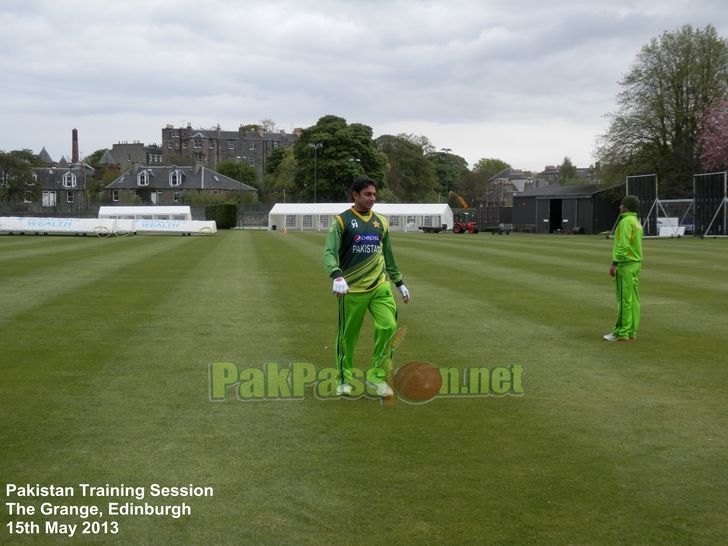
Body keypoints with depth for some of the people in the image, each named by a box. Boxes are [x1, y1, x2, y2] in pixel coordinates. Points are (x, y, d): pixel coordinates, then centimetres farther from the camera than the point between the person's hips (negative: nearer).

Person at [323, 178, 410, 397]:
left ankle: (377, 376, 2)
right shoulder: (342, 221, -4)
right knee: (347, 335, 4)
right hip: (352, 288, -3)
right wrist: (337, 276, -32)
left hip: (380, 285, 4)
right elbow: (329, 252, -14)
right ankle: (344, 379, 23)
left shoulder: (381, 222, 11)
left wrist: (399, 282, 22)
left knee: (389, 326, -12)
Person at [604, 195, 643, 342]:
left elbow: (623, 244, -21)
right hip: (635, 263, 10)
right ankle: (631, 332, 10)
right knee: (633, 299, 8)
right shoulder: (637, 222, 16)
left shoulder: (626, 221, -14)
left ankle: (622, 332, -6)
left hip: (625, 264, -10)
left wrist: (615, 263, -21)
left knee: (624, 299, -7)